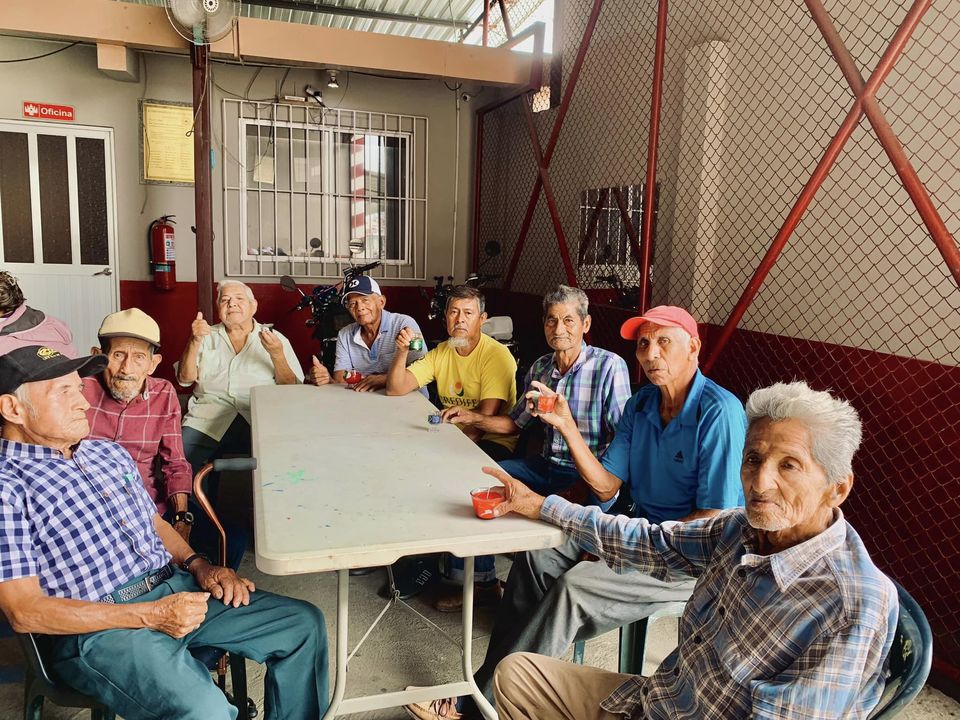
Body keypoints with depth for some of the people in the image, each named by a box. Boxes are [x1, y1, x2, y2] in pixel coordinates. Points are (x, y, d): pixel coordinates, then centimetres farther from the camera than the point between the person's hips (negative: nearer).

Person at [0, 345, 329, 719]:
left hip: (176, 588, 7)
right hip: (97, 628, -7)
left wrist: (196, 563, 3)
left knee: (304, 623, 0)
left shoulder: (109, 452, 15)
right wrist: (151, 616, -18)